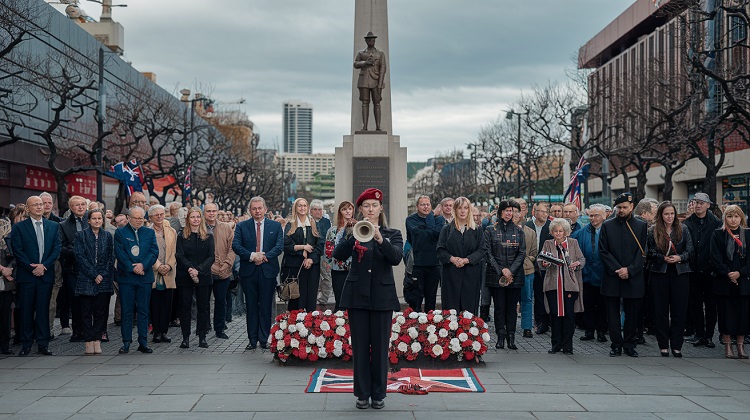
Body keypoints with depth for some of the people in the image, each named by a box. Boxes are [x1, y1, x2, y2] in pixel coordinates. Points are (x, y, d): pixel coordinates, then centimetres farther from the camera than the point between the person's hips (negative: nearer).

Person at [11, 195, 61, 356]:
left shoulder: (54, 226, 9)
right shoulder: (19, 227, 2)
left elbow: (57, 249, 4)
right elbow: (17, 251, -4)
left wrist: (43, 266, -8)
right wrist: (32, 268, -12)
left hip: (46, 275, 2)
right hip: (26, 276, -2)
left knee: (43, 310, 4)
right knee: (26, 311, 3)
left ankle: (42, 344, 10)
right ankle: (26, 344, 10)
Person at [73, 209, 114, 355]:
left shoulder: (107, 236, 11)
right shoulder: (81, 235, 3)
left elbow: (111, 257, 7)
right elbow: (80, 257, -5)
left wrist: (103, 274, -6)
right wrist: (93, 275, -11)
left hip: (104, 280, 2)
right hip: (85, 280, -2)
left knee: (101, 312, 2)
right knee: (86, 312, 0)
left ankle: (97, 340, 7)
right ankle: (89, 342, 4)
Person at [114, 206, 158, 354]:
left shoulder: (149, 233, 11)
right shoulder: (120, 232, 3)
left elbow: (154, 252, 2)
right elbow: (119, 253, -6)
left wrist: (143, 265, -13)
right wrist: (132, 268, -13)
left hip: (145, 276, 2)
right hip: (126, 276, -2)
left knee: (143, 310, 5)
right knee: (126, 311, 2)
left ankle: (143, 342, 10)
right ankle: (126, 342, 9)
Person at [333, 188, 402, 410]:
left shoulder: (392, 234, 5)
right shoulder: (353, 232, 5)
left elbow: (396, 258, -13)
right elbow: (338, 255, -11)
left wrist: (380, 239, -29)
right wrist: (352, 236, -28)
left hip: (382, 296, 0)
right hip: (357, 295, 0)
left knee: (380, 346, 2)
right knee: (360, 346, 3)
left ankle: (378, 394, 13)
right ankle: (362, 394, 13)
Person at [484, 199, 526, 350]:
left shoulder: (518, 231, 9)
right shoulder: (490, 230, 4)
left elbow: (522, 253, 4)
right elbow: (487, 253, -1)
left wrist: (510, 271, -8)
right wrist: (501, 270, -10)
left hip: (515, 275, 1)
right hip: (496, 275, -1)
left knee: (512, 307, 3)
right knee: (499, 307, 0)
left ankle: (511, 338, 8)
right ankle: (501, 337, 6)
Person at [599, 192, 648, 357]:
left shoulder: (641, 226, 6)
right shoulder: (607, 226, 6)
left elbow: (643, 252, 1)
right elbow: (603, 251, 0)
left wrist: (629, 270, -11)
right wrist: (617, 270, -10)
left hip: (634, 278, 0)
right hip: (612, 277, 0)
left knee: (632, 313, 6)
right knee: (613, 313, 3)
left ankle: (629, 344, 17)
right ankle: (616, 344, 11)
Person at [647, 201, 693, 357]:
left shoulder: (683, 230, 6)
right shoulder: (653, 231, 4)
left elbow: (690, 251, 3)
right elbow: (650, 252, 0)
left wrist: (679, 258, -15)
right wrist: (663, 258, -16)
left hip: (680, 274, 1)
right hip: (659, 274, -1)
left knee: (679, 310, 1)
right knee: (661, 310, 3)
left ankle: (676, 345, 9)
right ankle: (663, 345, 11)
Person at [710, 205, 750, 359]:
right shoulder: (718, 234, 2)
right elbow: (716, 259, -4)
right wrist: (728, 274, -13)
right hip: (723, 282, -2)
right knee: (726, 314, 2)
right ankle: (727, 346, 11)